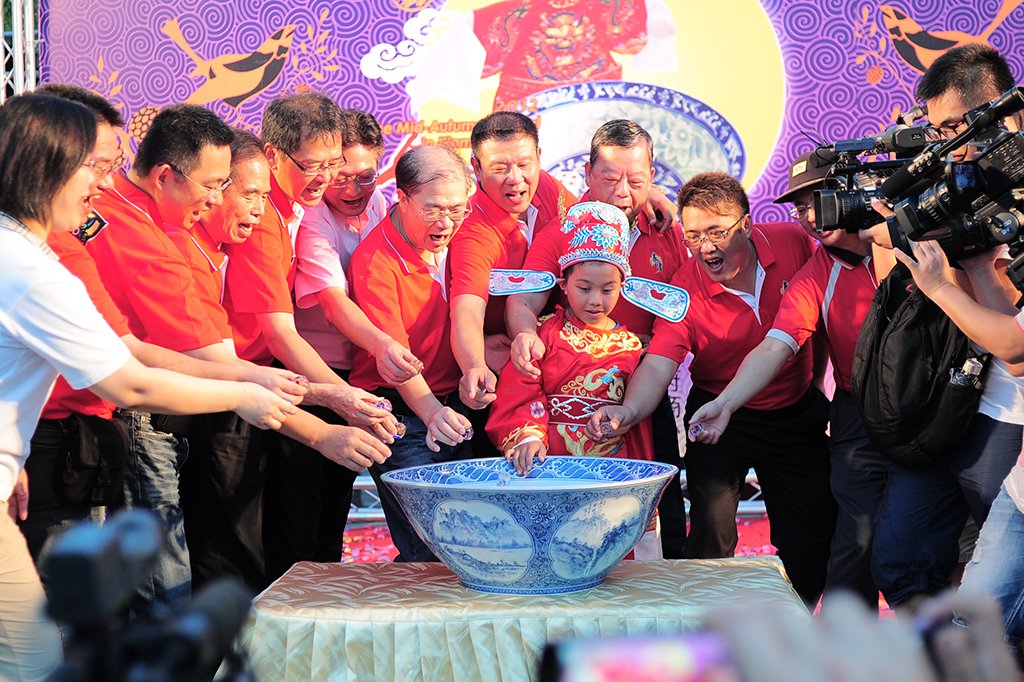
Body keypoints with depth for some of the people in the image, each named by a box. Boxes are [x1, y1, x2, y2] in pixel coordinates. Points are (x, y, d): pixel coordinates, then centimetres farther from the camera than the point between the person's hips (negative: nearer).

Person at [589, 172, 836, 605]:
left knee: (813, 537, 5)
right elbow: (658, 363, -31)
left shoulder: (792, 242, -13)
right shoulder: (685, 290, -20)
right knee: (711, 536, -15)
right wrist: (630, 411, -51)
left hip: (796, 413, 3)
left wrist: (813, 380, 9)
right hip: (720, 418, -3)